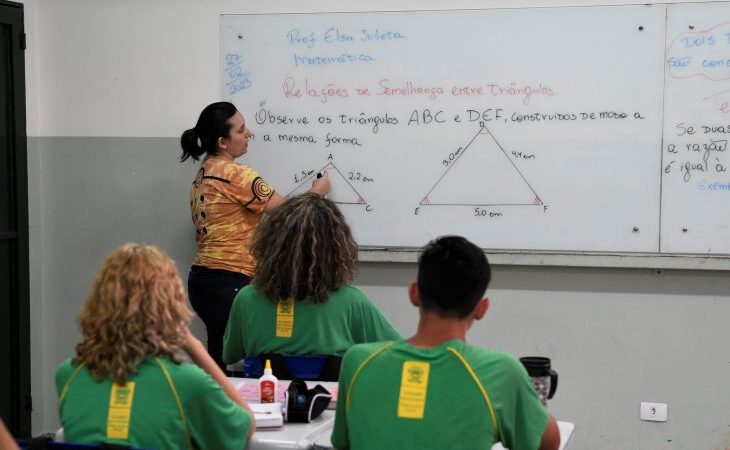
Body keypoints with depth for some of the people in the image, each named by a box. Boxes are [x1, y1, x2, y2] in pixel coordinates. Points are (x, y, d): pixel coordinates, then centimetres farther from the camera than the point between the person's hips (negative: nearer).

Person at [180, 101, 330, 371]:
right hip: (227, 282, -9)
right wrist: (318, 191, 10)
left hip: (203, 277, 9)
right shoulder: (235, 174, -14)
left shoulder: (204, 173, 14)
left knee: (220, 360, 10)